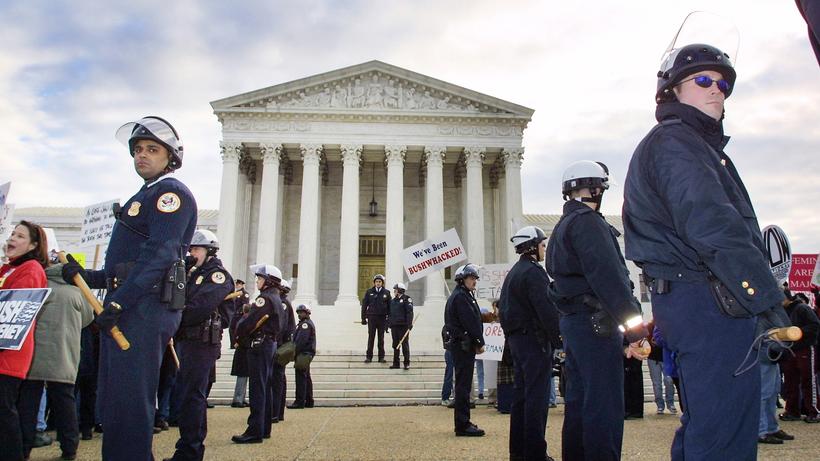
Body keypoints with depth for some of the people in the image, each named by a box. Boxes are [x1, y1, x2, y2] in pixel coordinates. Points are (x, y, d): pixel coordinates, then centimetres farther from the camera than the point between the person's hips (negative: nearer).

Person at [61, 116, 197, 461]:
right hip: (126, 309, 10)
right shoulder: (144, 197, 25)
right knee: (112, 401, 15)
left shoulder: (171, 192, -5)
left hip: (144, 308, -10)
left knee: (129, 400, -8)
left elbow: (159, 254, -19)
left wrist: (118, 302, -22)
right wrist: (88, 276, 11)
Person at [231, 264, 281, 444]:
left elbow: (248, 323, -20)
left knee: (257, 388, -8)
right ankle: (264, 429, 19)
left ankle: (255, 432, -6)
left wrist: (239, 331, 0)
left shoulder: (264, 298, -15)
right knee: (265, 387, 13)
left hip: (259, 345, -10)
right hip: (271, 344, 10)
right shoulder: (277, 299, 16)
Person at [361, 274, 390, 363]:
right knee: (371, 338, 1)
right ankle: (369, 357, 6)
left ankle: (381, 357, 12)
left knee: (381, 338, 6)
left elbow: (389, 306, 7)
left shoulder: (386, 293, 5)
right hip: (371, 318, -1)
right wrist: (363, 318, 0)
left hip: (382, 318, 1)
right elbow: (364, 305, 5)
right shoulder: (369, 292, 4)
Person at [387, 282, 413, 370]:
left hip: (403, 326, -7)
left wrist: (409, 324, -19)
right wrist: (388, 323, 13)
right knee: (395, 345, 10)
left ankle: (407, 363, 4)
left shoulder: (407, 299, -6)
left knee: (405, 344, -2)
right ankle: (396, 363, 17)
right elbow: (389, 313, 19)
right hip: (394, 325, 7)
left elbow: (410, 312, -13)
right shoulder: (392, 300, 16)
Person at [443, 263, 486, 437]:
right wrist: (480, 343, -10)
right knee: (463, 384, -7)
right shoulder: (461, 296, -13)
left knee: (463, 384, 15)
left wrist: (477, 342, 8)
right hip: (463, 345, -11)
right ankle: (463, 425, -3)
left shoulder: (461, 295, 20)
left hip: (459, 345, 11)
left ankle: (462, 422, 24)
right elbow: (470, 322, -18)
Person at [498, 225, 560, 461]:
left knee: (521, 394, 13)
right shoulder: (534, 272, -13)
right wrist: (559, 339, -17)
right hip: (534, 338, -10)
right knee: (537, 397, -6)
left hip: (516, 338, 10)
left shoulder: (512, 273, 18)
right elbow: (547, 310, -20)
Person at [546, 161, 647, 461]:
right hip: (596, 322, -10)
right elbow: (608, 276, -20)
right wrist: (635, 326, -20)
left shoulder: (562, 227, 21)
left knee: (579, 402, 14)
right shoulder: (587, 221, -10)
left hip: (571, 321, 10)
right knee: (605, 405, -7)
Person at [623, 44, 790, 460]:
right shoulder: (674, 142, -8)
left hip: (688, 299, 11)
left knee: (704, 424, 18)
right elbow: (713, 227, -20)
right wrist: (768, 299, -22)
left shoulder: (697, 144, 26)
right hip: (710, 301, -11)